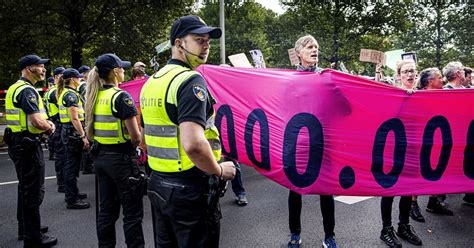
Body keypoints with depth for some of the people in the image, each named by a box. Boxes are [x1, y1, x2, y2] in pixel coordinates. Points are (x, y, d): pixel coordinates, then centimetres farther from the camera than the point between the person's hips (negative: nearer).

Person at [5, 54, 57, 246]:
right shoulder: (27, 90, -18)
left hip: (18, 142, 11)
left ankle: (25, 227, 34)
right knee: (34, 191, -4)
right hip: (27, 145, -11)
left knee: (25, 187, 20)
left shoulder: (16, 88, 15)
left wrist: (45, 122, 6)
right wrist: (50, 126, -5)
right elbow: (37, 122, -26)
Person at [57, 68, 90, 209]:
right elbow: (75, 119, -21)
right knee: (72, 166, -4)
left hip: (67, 130, 10)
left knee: (71, 164, 18)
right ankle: (72, 200, 2)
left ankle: (72, 193, 31)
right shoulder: (71, 94, -16)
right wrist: (83, 136, -19)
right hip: (73, 132, -10)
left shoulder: (64, 93, 15)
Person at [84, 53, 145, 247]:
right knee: (132, 211, 2)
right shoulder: (121, 97, -16)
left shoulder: (94, 96, 8)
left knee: (106, 209, 16)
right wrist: (132, 145, 1)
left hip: (100, 156, 8)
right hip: (121, 158, -8)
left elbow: (91, 130, 12)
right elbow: (135, 136, -18)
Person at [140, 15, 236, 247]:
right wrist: (219, 170, -15)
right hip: (190, 190, -8)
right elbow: (193, 144, -31)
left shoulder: (151, 82, 9)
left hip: (158, 184, 8)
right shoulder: (190, 80, -18)